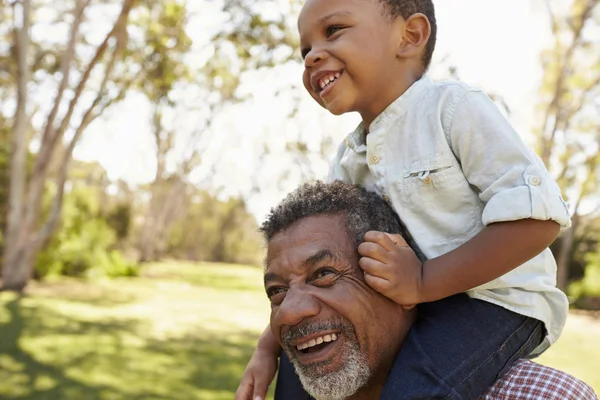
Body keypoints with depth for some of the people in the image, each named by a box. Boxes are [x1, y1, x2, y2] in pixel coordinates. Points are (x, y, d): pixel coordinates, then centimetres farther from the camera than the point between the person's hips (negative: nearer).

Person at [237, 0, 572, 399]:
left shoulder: (453, 108, -17)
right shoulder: (348, 160, 5)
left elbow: (536, 215, -24)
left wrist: (423, 282, -26)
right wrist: (269, 347, -1)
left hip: (494, 297, -7)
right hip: (413, 303, 7)